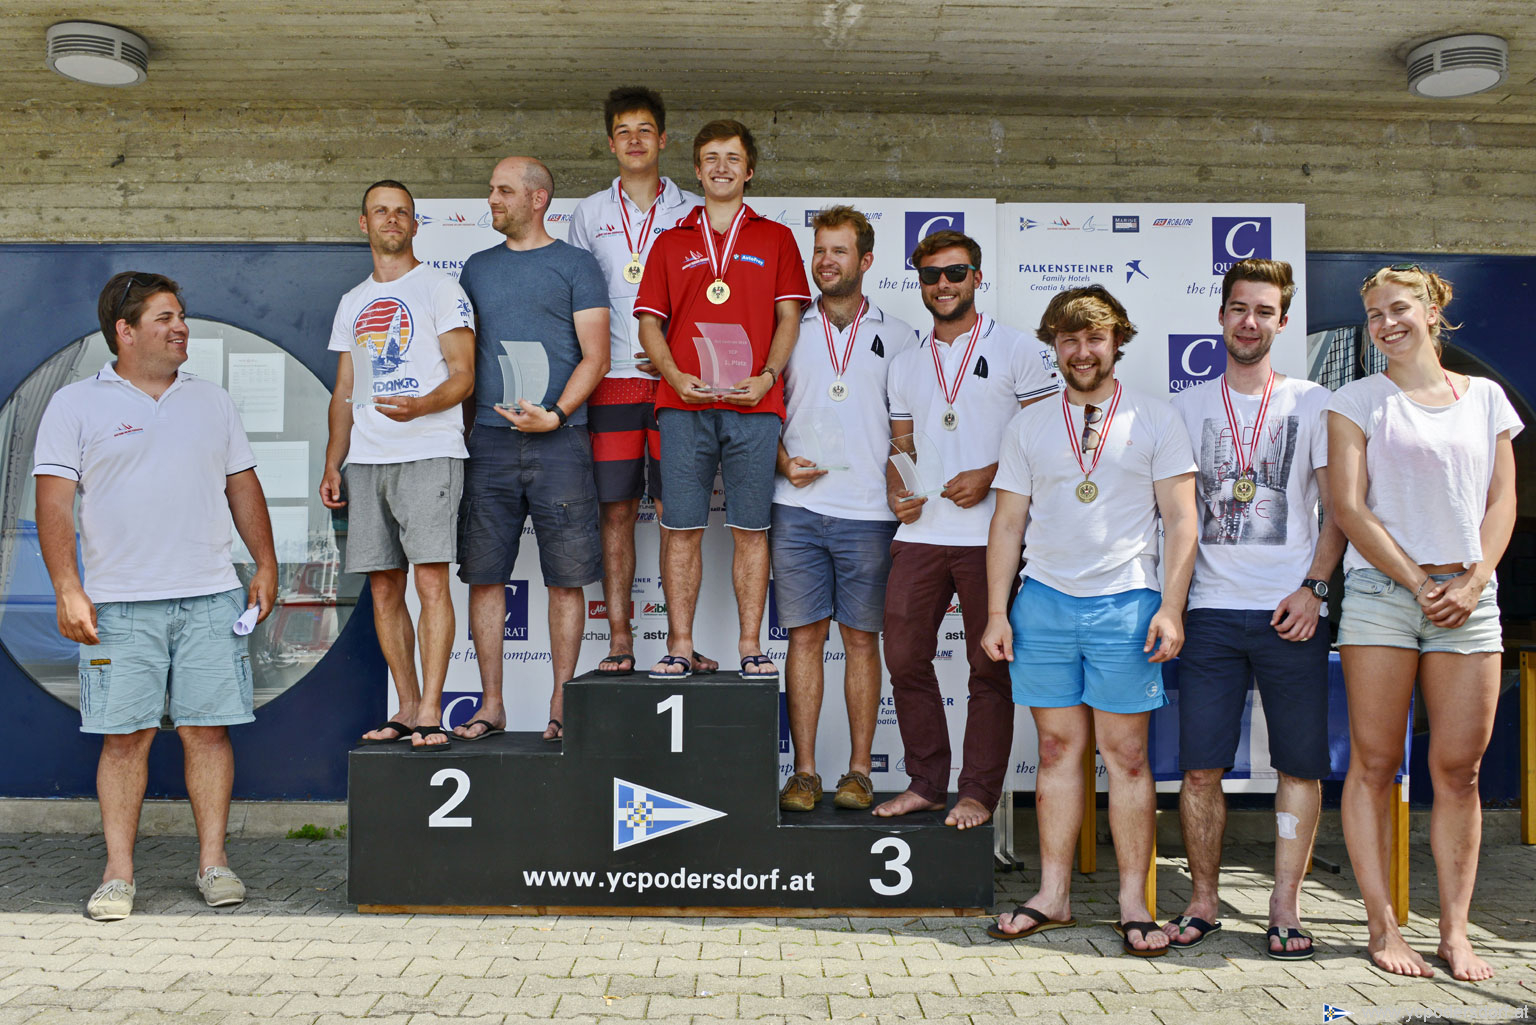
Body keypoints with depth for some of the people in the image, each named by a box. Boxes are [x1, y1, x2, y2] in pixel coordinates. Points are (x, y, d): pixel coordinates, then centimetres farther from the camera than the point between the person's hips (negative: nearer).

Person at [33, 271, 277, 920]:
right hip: (120, 604, -2)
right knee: (124, 735, 0)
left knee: (207, 729, 2)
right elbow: (54, 501, 0)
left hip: (211, 598, 2)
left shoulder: (212, 401, 16)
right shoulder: (75, 405, 5)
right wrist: (67, 588, -9)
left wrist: (266, 564, 9)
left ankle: (213, 861, 11)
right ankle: (118, 872, 11)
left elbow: (243, 486, 17)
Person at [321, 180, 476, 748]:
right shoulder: (352, 303, 22)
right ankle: (408, 709, 12)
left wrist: (421, 406, -23)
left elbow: (464, 375, -4)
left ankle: (430, 711, -10)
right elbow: (343, 393, 22)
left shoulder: (439, 288, 4)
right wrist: (333, 464, 13)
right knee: (383, 588, 4)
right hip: (365, 460, 6)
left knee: (430, 579, -13)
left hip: (429, 453, -6)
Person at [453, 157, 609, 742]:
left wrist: (555, 414, -14)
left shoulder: (575, 265, 6)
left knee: (566, 578, -1)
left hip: (559, 440, -4)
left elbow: (595, 356, -1)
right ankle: (491, 705, 13)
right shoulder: (477, 268, 19)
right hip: (489, 440, 4)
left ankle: (561, 704, 9)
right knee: (483, 576, 3)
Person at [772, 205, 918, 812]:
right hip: (797, 508, 1)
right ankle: (803, 772, 9)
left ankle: (858, 771, 13)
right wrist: (784, 461, -3)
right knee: (804, 635, 2)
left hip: (868, 511, 0)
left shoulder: (896, 336, 10)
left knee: (862, 638, 4)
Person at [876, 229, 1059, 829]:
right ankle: (926, 783, 19)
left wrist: (990, 475, -14)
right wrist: (896, 489, -2)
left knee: (989, 670, 3)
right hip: (919, 533, 5)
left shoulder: (1016, 350, 3)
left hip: (989, 535, -4)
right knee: (905, 659, 5)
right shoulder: (906, 364, 17)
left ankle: (978, 792, 14)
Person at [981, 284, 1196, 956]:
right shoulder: (1028, 426, 13)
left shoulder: (1155, 420, 6)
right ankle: (1053, 895, 15)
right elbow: (1008, 524, 11)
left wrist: (1171, 609, -7)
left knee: (1126, 754, 1)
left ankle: (1134, 903, 10)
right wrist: (997, 612, 4)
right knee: (1058, 748, 6)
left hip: (1125, 603, -2)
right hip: (1044, 601, 2)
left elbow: (1180, 522, 3)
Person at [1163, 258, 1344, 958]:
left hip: (1290, 612, -1)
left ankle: (1284, 907, 13)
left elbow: (1338, 508, 5)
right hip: (1210, 611, 1)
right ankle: (1202, 901, 14)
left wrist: (1314, 587, -8)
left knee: (1300, 764, 2)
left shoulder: (1312, 402, 7)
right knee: (1199, 767, 1)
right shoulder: (1188, 406, 11)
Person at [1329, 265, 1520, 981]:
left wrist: (1473, 582, -5)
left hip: (1467, 596, 2)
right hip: (1380, 592, -2)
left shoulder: (1485, 397, 14)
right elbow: (1349, 506, -2)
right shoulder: (1358, 400, 5)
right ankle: (1383, 927, 6)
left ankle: (1454, 931, 10)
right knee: (1373, 764, -2)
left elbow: (1502, 501, 10)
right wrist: (1419, 582, -8)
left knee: (1460, 768, 2)